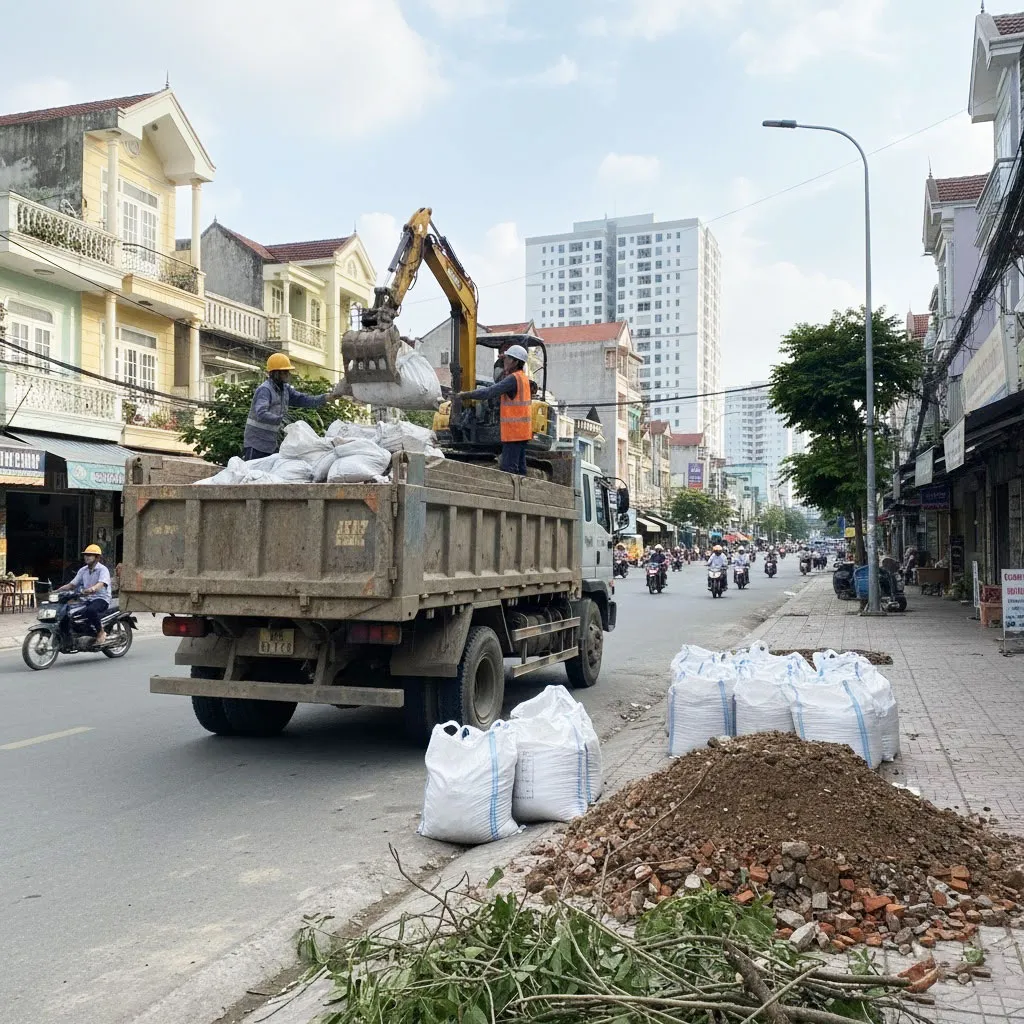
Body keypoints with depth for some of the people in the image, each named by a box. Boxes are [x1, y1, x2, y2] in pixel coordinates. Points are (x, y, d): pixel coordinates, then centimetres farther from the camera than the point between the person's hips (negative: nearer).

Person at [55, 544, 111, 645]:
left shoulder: (103, 569, -9)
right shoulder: (83, 570, 14)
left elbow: (101, 584, -28)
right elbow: (72, 584, 13)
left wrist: (92, 589, -49)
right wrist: (57, 590, -1)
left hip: (101, 599, -7)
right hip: (88, 599, 7)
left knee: (90, 610, -38)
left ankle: (101, 632, -16)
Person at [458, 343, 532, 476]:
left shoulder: (513, 379, -15)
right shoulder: (523, 377, 15)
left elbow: (490, 392, -19)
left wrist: (467, 394, -13)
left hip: (513, 431, -10)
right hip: (522, 431, 10)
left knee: (508, 468, -10)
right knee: (520, 467, 12)